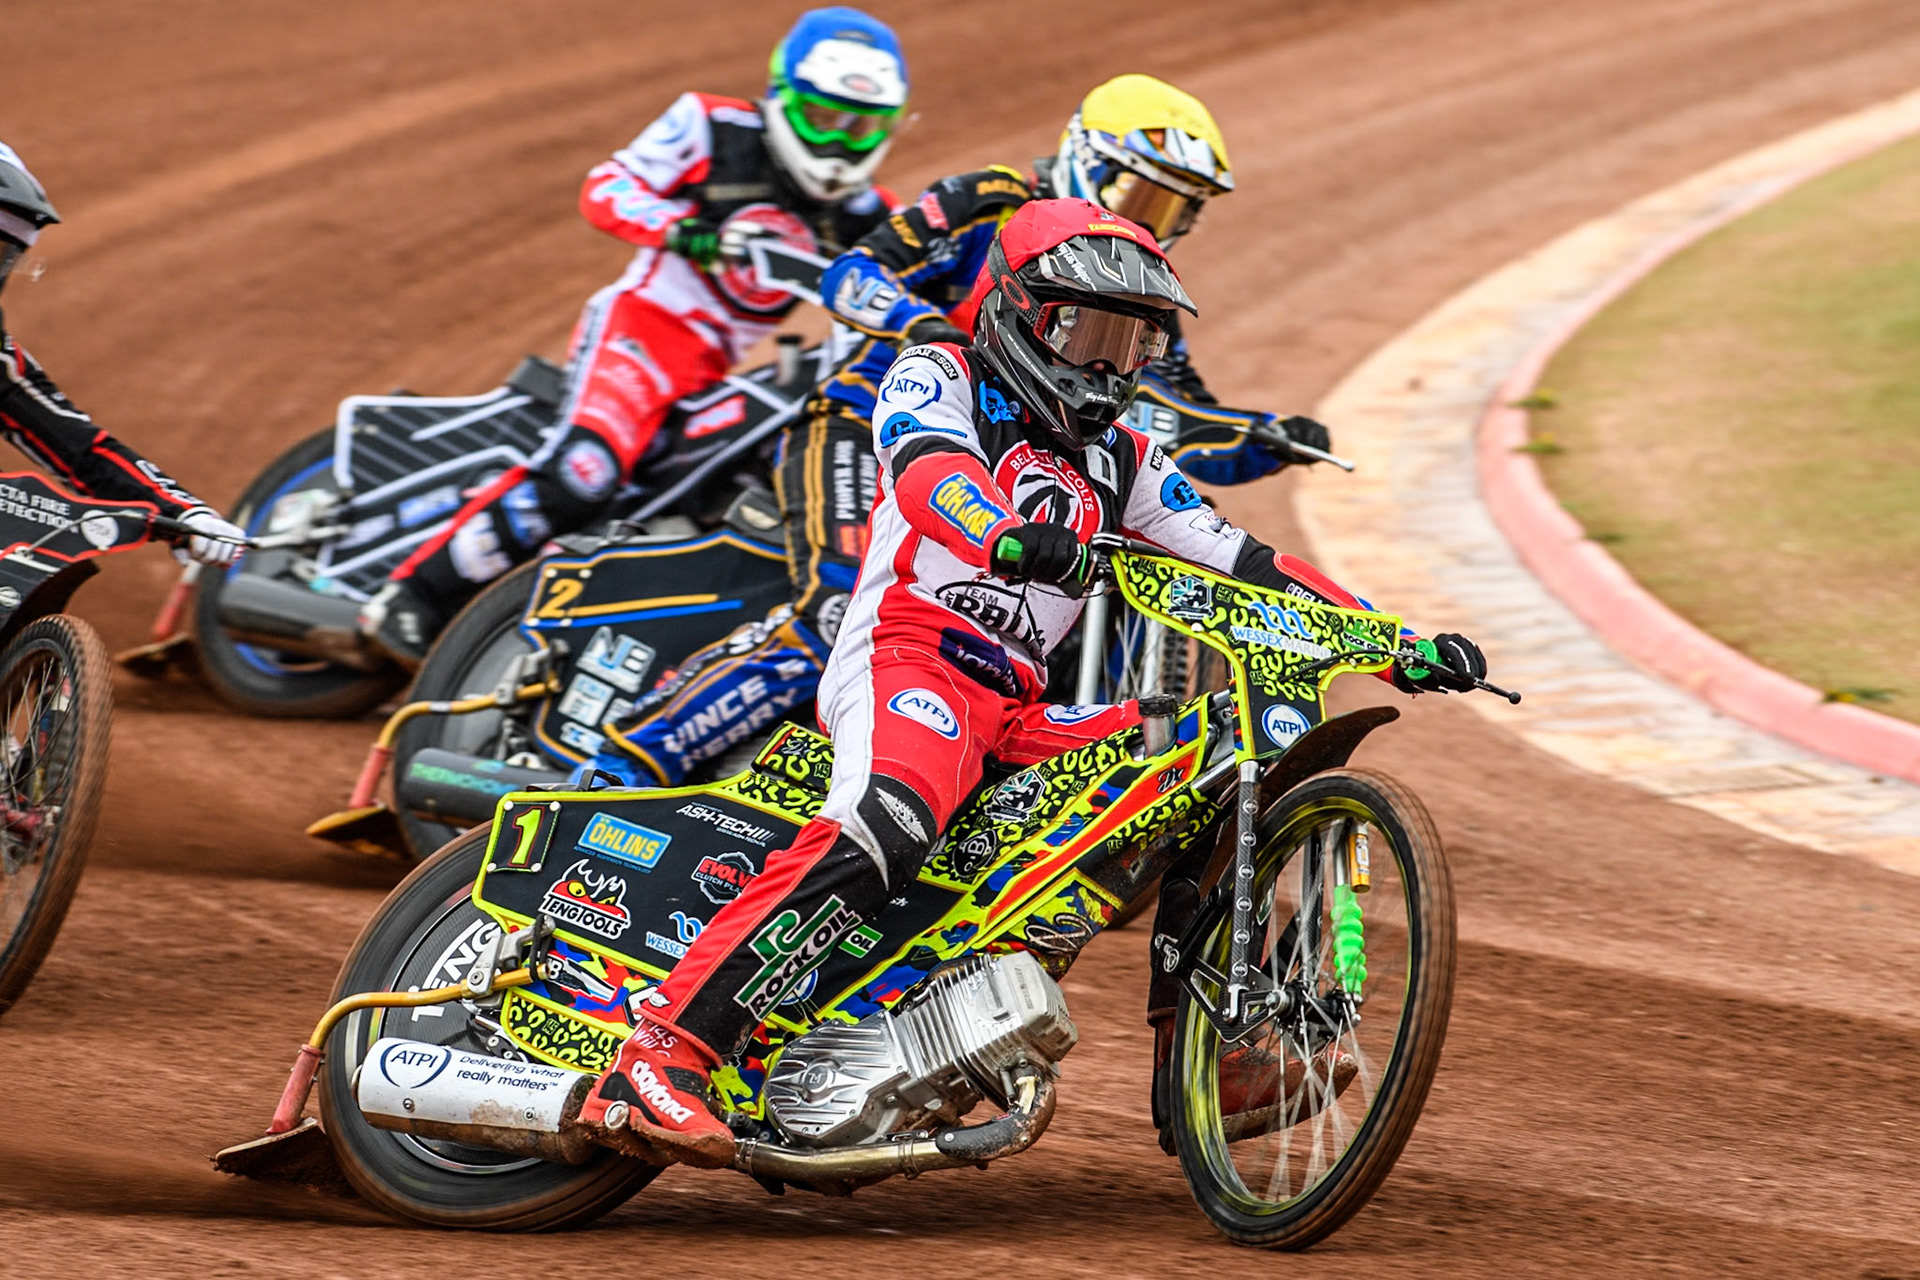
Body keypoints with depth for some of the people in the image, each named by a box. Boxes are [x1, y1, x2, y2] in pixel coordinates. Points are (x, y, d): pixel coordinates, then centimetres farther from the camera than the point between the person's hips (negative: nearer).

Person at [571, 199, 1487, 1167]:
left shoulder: (1119, 459, 27)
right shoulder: (939, 381, 7)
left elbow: (1239, 562, 24)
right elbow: (930, 471, -16)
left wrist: (1401, 645, 13)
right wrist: (1003, 532, -40)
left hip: (1019, 712, 8)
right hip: (906, 656, -8)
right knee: (885, 830, -36)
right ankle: (662, 1054, -44)